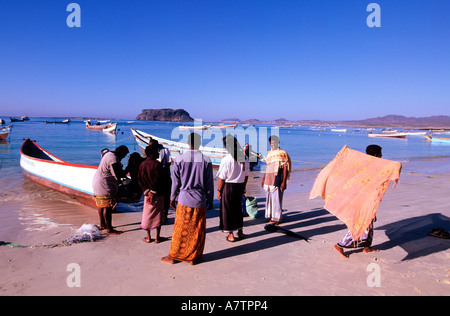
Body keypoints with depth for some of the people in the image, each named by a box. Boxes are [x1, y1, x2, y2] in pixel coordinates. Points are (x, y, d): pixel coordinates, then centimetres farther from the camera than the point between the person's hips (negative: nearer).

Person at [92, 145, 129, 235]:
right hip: (104, 186, -11)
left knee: (101, 205, 20)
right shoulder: (114, 159, -23)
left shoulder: (109, 153, 10)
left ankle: (102, 225, 33)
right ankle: (109, 229, 0)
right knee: (107, 208, -6)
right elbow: (117, 176, -23)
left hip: (97, 183, 11)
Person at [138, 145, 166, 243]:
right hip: (158, 194, -4)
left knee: (147, 215, 13)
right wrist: (153, 193, -12)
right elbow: (158, 180, -20)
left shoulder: (142, 165, 4)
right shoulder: (157, 164, -14)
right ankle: (157, 237, 13)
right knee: (158, 215, 7)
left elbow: (140, 180, 0)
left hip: (148, 194, 5)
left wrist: (147, 192, -5)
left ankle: (148, 237, 20)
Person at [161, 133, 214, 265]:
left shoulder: (179, 159, -5)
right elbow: (209, 183, 0)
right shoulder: (206, 160, -5)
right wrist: (210, 200, 10)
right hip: (200, 200, 0)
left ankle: (173, 256, 23)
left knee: (180, 229, 11)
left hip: (184, 199, 0)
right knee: (198, 230, 11)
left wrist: (172, 198, 13)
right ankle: (193, 257, 22)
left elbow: (175, 182, 0)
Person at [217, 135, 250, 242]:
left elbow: (222, 178, -14)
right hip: (240, 186, 5)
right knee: (238, 208, 20)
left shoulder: (226, 159, -19)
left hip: (228, 186, -5)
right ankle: (240, 231, 30)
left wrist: (219, 191, -4)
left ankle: (231, 235, 16)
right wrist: (243, 187, 18)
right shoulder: (245, 158, -1)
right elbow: (246, 175, 7)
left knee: (227, 210, 8)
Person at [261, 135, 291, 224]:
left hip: (277, 179, -6)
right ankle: (270, 217, 20)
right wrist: (263, 179, 21)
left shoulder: (282, 153, -5)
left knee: (276, 198, -5)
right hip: (268, 179, 7)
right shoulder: (269, 153, 16)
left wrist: (284, 182, -15)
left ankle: (276, 218, 3)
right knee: (269, 198, 9)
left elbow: (285, 169, -8)